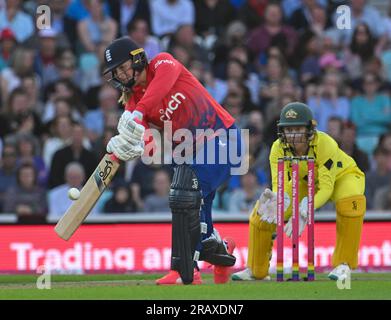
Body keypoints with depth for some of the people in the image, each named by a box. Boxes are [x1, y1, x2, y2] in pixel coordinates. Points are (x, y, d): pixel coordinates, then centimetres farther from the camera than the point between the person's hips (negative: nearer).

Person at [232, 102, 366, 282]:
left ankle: (343, 265, -23)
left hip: (342, 176, -4)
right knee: (261, 212, -10)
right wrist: (275, 200, -57)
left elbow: (326, 188, -40)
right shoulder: (279, 148, -26)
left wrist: (303, 212, -56)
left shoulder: (325, 144, -37)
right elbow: (280, 186, -32)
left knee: (350, 202, -38)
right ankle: (256, 270, 12)